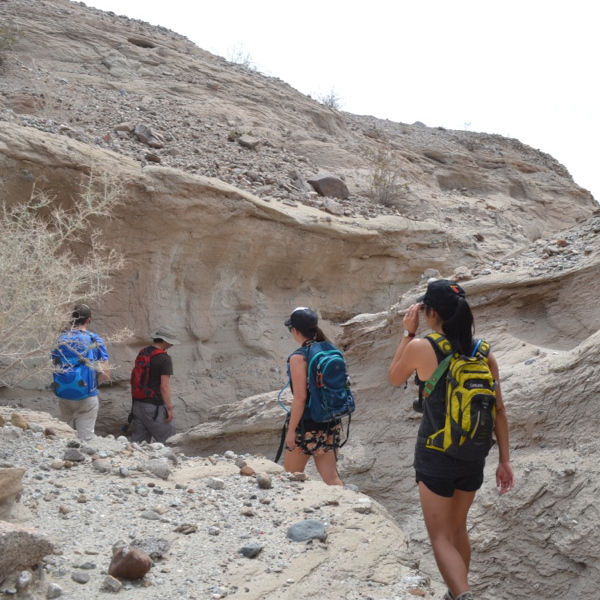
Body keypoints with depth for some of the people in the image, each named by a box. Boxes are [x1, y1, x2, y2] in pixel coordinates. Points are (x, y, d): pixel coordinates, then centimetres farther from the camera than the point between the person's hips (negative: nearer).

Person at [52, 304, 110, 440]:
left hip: (64, 397, 3)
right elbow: (105, 375, -8)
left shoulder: (59, 339, 0)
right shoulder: (95, 341, -7)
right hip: (87, 398, -3)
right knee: (85, 438, 4)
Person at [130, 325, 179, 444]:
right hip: (154, 406, -8)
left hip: (138, 403, 8)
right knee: (167, 439, 2)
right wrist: (169, 408, -13)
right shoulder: (165, 359, -14)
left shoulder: (142, 353, 9)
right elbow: (164, 386, -18)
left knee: (138, 439, 12)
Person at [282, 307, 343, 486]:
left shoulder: (298, 357, -16)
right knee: (331, 478, 9)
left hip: (307, 424, -6)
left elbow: (300, 398, -19)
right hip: (331, 423, 7)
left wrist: (291, 430, -13)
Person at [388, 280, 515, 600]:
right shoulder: (484, 353, -2)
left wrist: (408, 334, 6)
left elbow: (394, 378, 5)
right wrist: (504, 460, 7)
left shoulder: (420, 348, -15)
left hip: (435, 455, -5)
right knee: (458, 529, 24)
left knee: (441, 537, 5)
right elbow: (499, 410, 0)